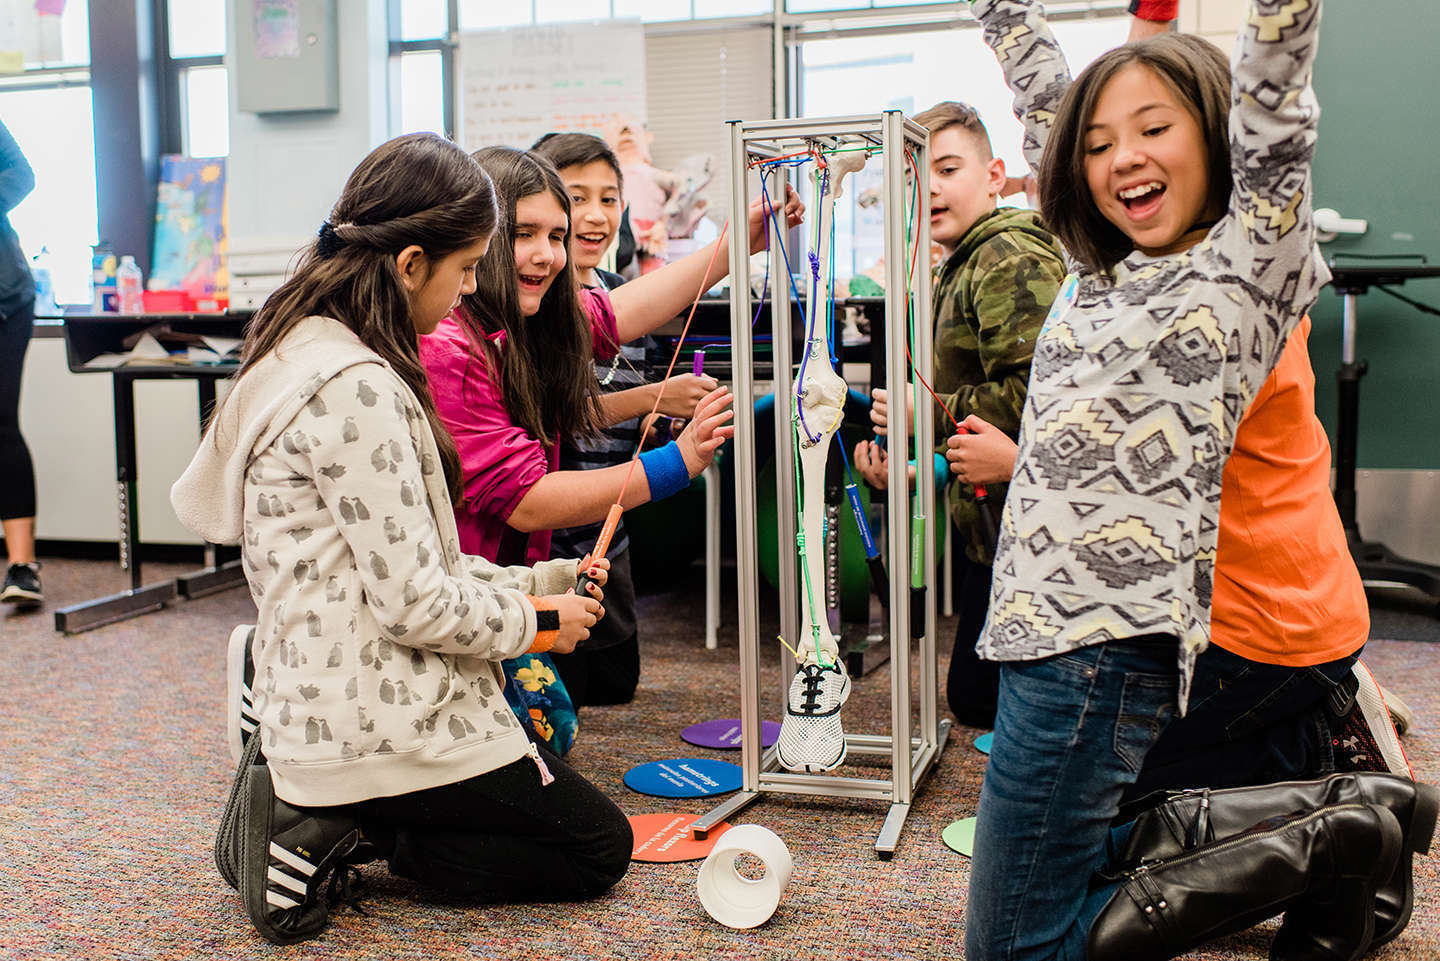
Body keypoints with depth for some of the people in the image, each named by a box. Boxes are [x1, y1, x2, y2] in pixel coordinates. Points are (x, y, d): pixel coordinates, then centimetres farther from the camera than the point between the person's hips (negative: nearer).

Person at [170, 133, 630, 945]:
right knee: (601, 847, 7)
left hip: (316, 696, 9)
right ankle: (348, 835, -2)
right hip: (381, 720, -9)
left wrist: (536, 582, 8)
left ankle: (305, 805, 13)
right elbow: (415, 602, -23)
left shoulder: (302, 350, 8)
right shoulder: (356, 388, -24)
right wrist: (537, 621, -5)